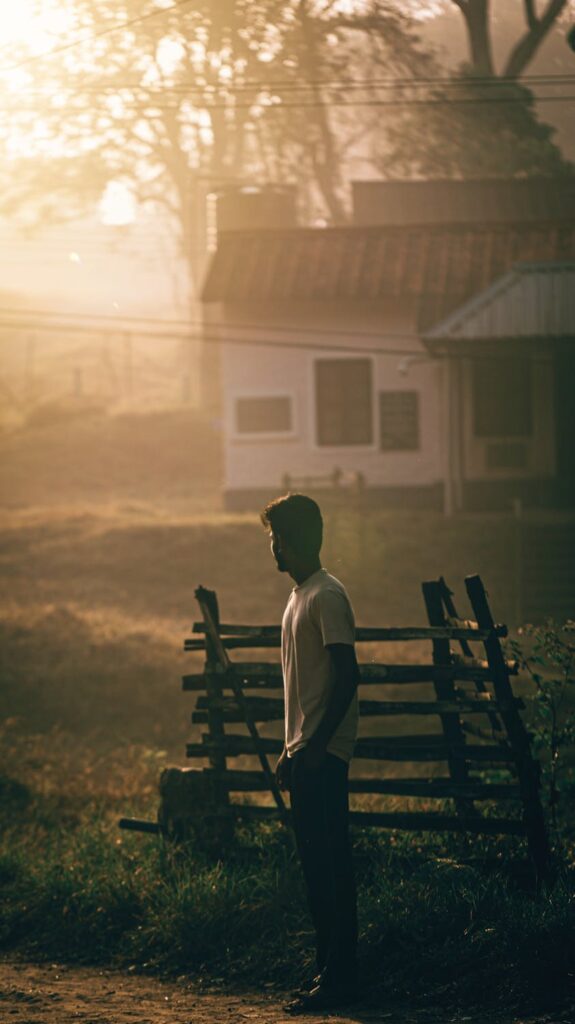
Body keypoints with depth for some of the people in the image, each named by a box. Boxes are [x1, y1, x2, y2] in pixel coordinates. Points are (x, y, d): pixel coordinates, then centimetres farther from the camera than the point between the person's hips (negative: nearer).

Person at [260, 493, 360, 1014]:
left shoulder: (327, 596, -11)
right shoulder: (299, 596, 18)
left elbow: (347, 676, -18)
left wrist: (316, 745, -22)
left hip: (324, 754, -10)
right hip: (305, 753, 10)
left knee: (330, 864, -10)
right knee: (316, 864, 10)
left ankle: (341, 977, -9)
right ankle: (330, 971, 14)